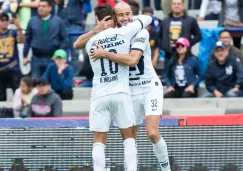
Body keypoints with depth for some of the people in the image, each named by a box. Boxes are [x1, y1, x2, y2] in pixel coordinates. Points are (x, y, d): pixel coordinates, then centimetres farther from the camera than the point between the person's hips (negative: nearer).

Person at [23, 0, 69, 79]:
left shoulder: (58, 21, 3)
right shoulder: (33, 21, 7)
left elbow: (65, 39, 3)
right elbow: (27, 39, 9)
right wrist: (25, 56, 6)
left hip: (53, 59, -1)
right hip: (36, 59, 1)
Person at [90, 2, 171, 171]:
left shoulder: (140, 33, -13)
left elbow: (132, 59, -27)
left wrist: (105, 54, -25)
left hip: (150, 88, -5)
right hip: (131, 92, 5)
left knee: (152, 133, -19)